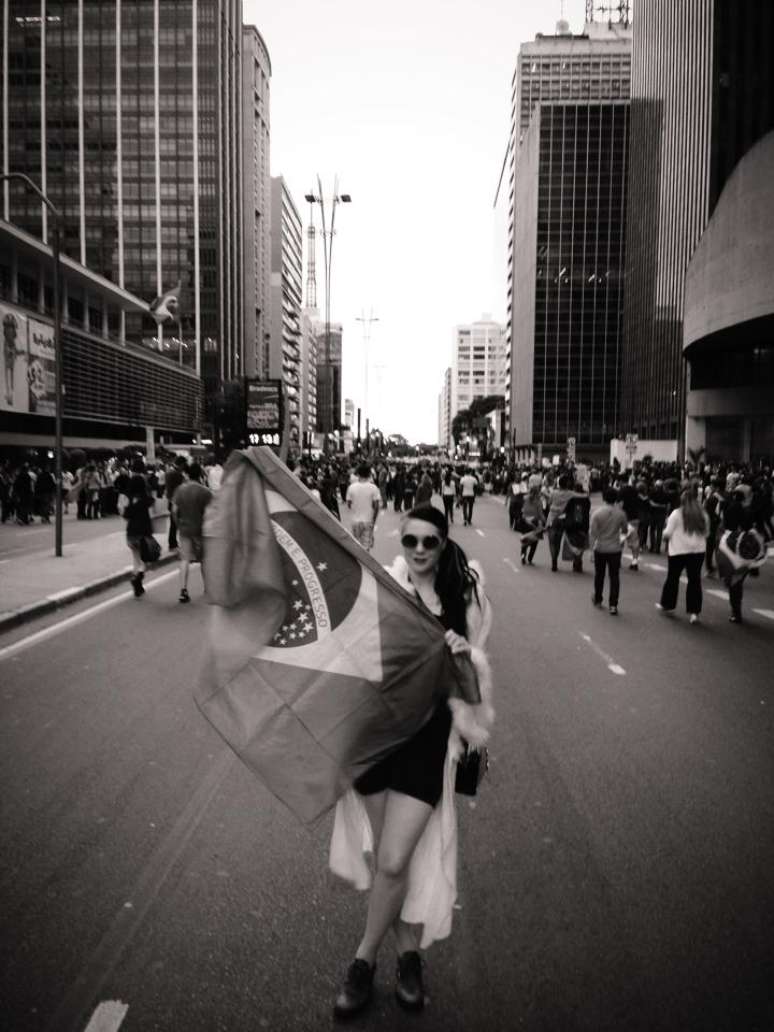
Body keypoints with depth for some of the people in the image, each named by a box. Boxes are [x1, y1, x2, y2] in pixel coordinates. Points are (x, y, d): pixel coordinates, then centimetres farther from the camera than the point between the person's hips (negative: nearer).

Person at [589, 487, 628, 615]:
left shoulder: (597, 513, -13)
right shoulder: (621, 513, -9)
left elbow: (592, 532, -13)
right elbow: (625, 530, 6)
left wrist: (592, 545, -3)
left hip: (600, 548, 0)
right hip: (615, 548, 0)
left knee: (599, 575, 17)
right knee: (614, 577, 4)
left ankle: (597, 599, 32)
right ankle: (613, 605, -1)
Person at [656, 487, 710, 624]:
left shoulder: (676, 513, -9)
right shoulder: (703, 515, 3)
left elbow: (668, 533, -9)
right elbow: (706, 533, 14)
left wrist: (665, 533, 12)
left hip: (679, 550, -3)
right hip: (698, 550, 3)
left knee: (672, 578, 13)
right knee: (695, 579, 5)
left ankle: (667, 605, 27)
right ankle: (694, 611, 1)